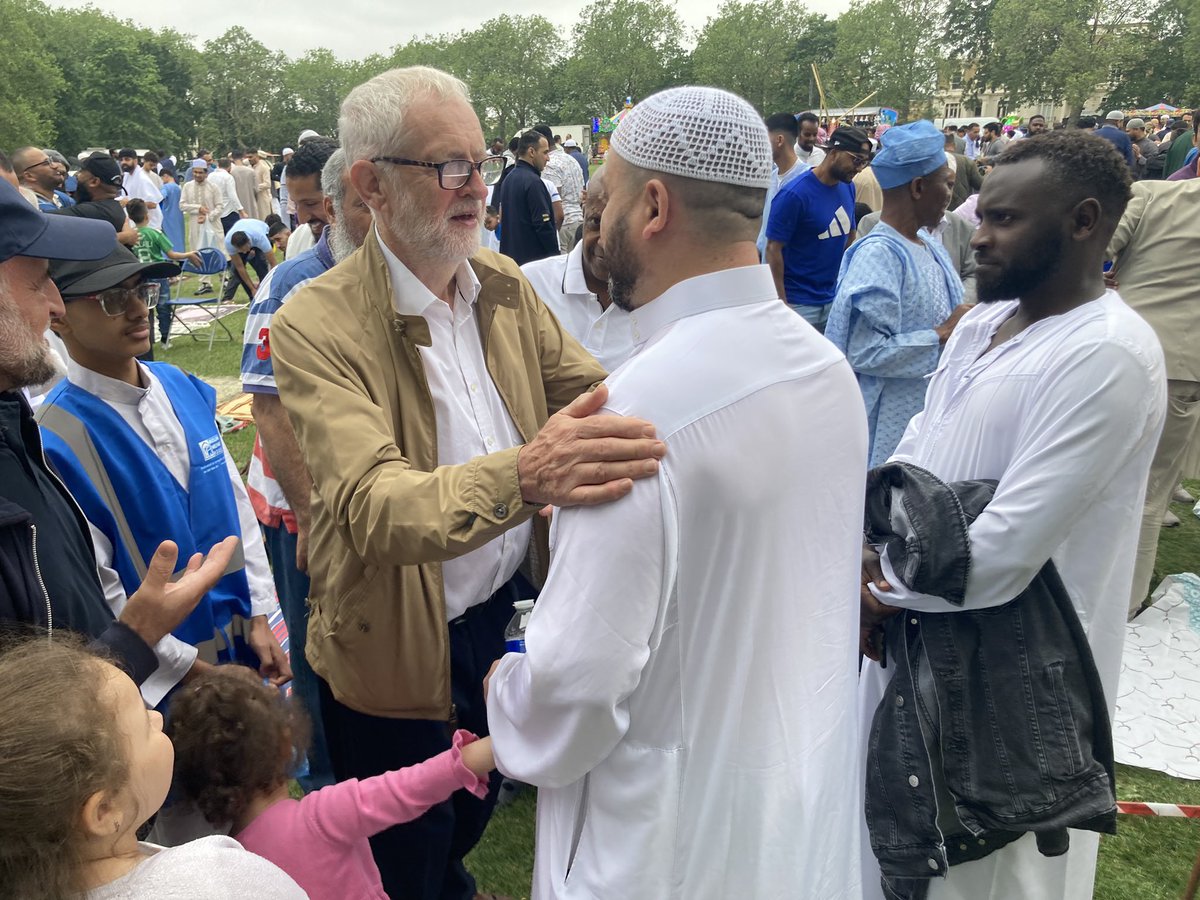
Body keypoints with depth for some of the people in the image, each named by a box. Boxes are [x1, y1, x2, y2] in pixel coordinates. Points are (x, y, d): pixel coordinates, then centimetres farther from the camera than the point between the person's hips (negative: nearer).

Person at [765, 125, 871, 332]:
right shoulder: (794, 194, -16)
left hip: (833, 299, 7)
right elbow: (773, 249, -15)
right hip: (798, 303, -6)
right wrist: (782, 306, -17)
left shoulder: (848, 188, 4)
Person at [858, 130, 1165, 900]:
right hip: (916, 636, 8)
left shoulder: (1108, 357, -24)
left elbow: (1006, 549, -28)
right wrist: (866, 556, -6)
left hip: (1006, 673, -8)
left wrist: (885, 591, -14)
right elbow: (915, 451, 10)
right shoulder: (982, 323, 5)